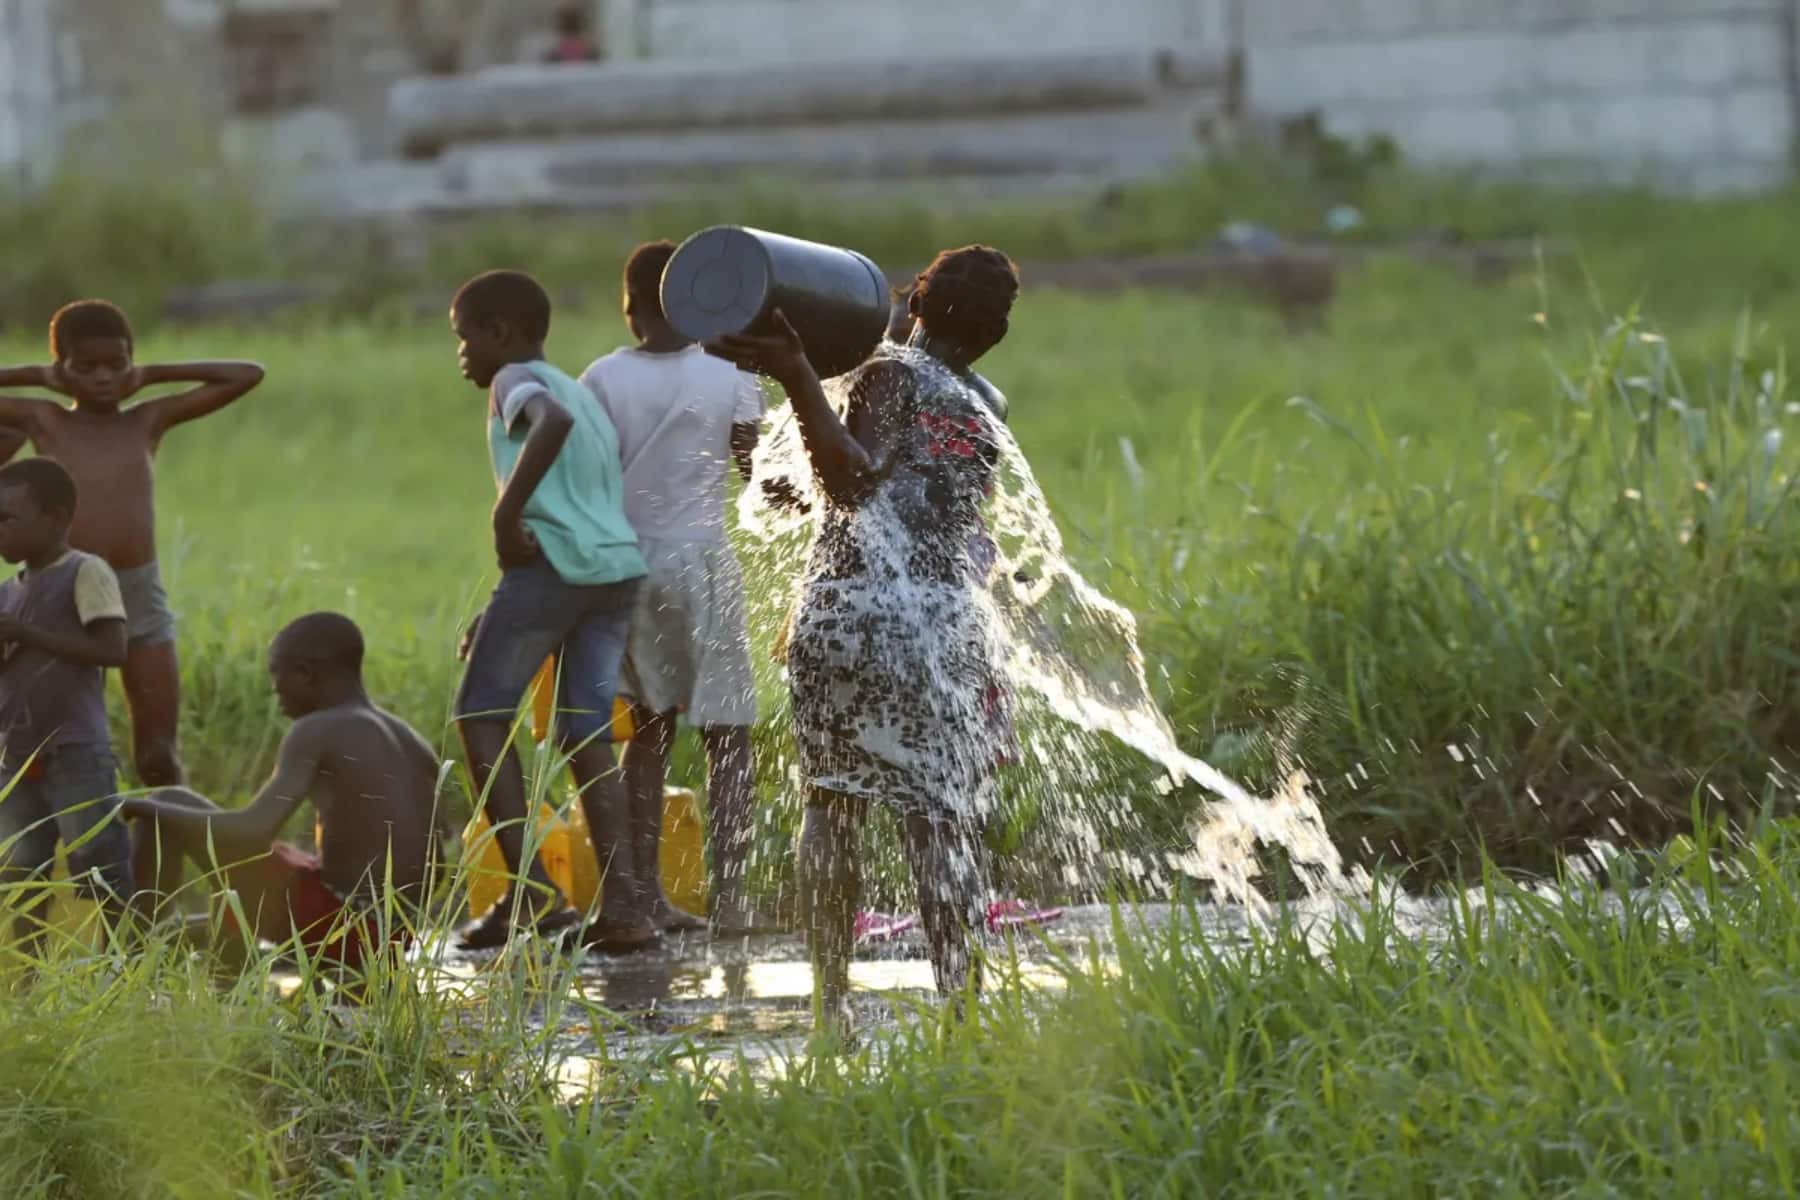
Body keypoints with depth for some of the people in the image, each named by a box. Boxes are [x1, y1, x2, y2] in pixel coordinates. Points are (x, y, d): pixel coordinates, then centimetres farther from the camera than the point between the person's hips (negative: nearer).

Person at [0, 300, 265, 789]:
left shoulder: (148, 421, 8)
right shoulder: (44, 421, 6)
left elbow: (247, 376, 7)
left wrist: (151, 376, 9)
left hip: (143, 600, 1)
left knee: (158, 759, 2)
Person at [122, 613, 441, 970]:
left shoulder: (315, 733, -9)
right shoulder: (418, 749, 12)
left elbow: (253, 831, -20)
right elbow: (433, 867, 14)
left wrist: (145, 808, -8)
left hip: (325, 922, -8)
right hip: (388, 947, 8)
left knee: (168, 804, 2)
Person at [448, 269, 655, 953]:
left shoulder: (516, 380, 2)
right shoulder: (579, 391, 29)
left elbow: (553, 420, -24)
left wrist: (506, 514, -21)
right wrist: (502, 616, 29)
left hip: (554, 562, -8)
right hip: (620, 565, 8)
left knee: (481, 713, 3)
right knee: (586, 735, 8)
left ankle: (530, 890, -7)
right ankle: (623, 903, -3)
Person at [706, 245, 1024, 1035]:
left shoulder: (892, 373, 3)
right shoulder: (983, 419, 11)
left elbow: (855, 480, -5)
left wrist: (799, 381, -6)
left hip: (853, 611, -2)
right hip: (948, 626, 2)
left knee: (832, 803, 7)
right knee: (944, 815, 1)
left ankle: (832, 998, 4)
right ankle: (961, 999, -7)